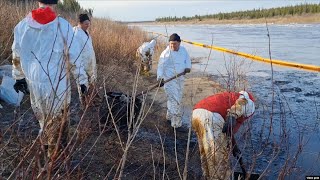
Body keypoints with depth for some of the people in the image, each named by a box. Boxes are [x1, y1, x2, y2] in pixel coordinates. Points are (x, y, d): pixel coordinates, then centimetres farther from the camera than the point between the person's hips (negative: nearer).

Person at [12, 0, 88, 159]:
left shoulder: (22, 25, 0)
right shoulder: (63, 26, -13)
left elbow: (17, 56, 10)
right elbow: (74, 58, -11)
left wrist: (19, 77, 24)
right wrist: (83, 80, -1)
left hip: (33, 82, 5)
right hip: (57, 84, -5)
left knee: (43, 119, 26)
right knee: (58, 122, 12)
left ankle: (45, 146, 42)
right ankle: (56, 156, 25)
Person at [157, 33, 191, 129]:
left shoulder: (183, 50, 5)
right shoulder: (166, 53, -14)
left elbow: (187, 58, 14)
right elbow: (161, 66, -19)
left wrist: (188, 67, -6)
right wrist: (160, 78, -31)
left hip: (180, 79, 8)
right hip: (169, 79, -7)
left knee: (178, 98, 18)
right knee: (174, 99, -12)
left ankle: (170, 116, 38)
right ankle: (176, 123, -6)